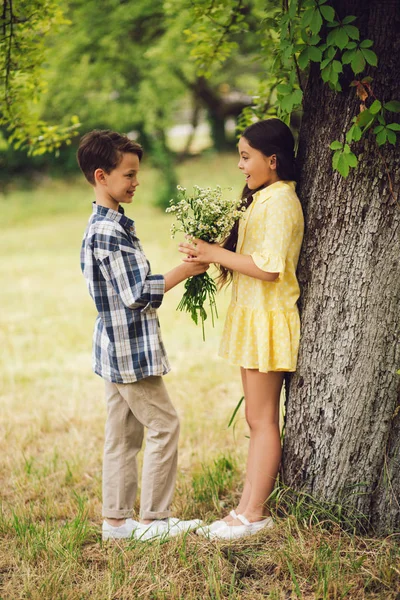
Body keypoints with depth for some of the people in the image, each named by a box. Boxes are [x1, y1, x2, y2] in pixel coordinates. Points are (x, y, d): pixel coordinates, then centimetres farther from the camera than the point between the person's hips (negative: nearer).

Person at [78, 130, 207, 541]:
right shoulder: (108, 232, -20)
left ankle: (116, 519, 18)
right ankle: (152, 519, 5)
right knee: (164, 425, -2)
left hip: (118, 348, 10)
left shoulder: (106, 225, 12)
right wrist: (183, 271, -14)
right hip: (129, 348, -10)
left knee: (124, 434, 13)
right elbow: (137, 294, -21)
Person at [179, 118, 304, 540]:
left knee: (261, 419, -3)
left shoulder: (279, 202, -16)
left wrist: (215, 253, -17)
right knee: (257, 419, 12)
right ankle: (250, 506, 17)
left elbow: (268, 268, -24)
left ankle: (253, 513, 3)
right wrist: (208, 255, 3)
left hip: (268, 319, -10)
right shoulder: (262, 199, 15)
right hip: (251, 316, 10)